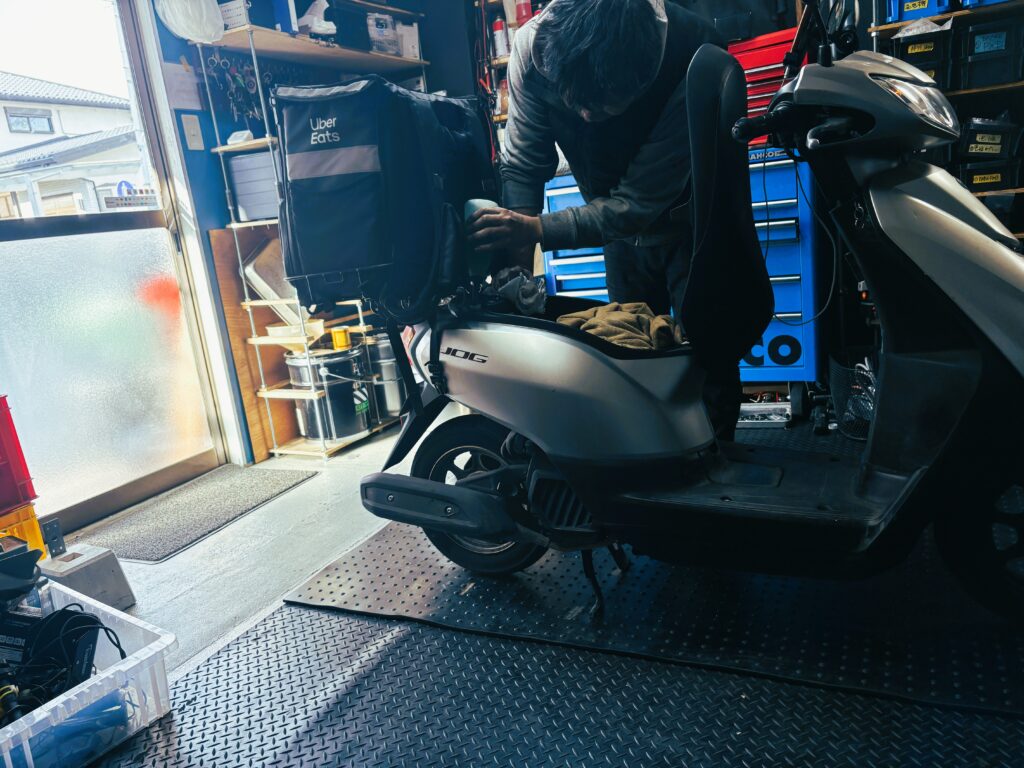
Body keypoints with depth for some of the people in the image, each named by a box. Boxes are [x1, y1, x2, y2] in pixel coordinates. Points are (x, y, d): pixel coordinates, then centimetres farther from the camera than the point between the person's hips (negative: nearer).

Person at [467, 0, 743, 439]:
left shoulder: (692, 60, -35)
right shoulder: (533, 45, -26)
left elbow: (639, 203, -32)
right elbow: (522, 164, -18)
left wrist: (538, 231, -39)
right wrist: (516, 264, -27)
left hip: (686, 216, -3)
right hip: (619, 220, 4)